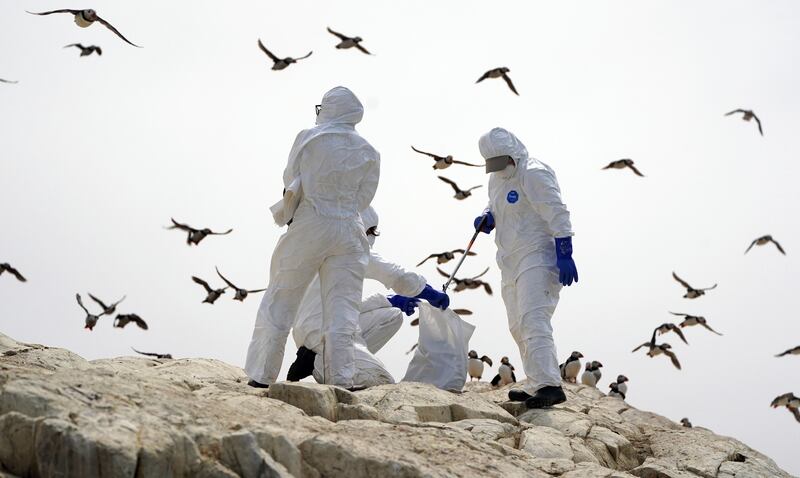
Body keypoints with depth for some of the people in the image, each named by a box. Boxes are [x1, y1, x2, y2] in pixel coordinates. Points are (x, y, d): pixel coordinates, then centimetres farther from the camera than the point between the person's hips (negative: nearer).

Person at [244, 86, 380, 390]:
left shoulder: (308, 139, -1)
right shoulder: (369, 154, 7)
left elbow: (290, 179, 8)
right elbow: (362, 199, 7)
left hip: (307, 228, -2)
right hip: (348, 232, 2)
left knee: (278, 304, 7)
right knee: (342, 311, 3)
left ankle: (261, 377, 8)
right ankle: (340, 380, -3)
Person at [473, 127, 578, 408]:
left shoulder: (533, 174, -13)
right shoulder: (496, 179, 15)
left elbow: (557, 214, -18)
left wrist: (564, 254, -24)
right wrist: (488, 217, 8)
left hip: (538, 259, -10)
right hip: (512, 264, 10)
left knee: (533, 322, -23)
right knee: (518, 328, 13)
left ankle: (549, 385, -31)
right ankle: (537, 386, 21)